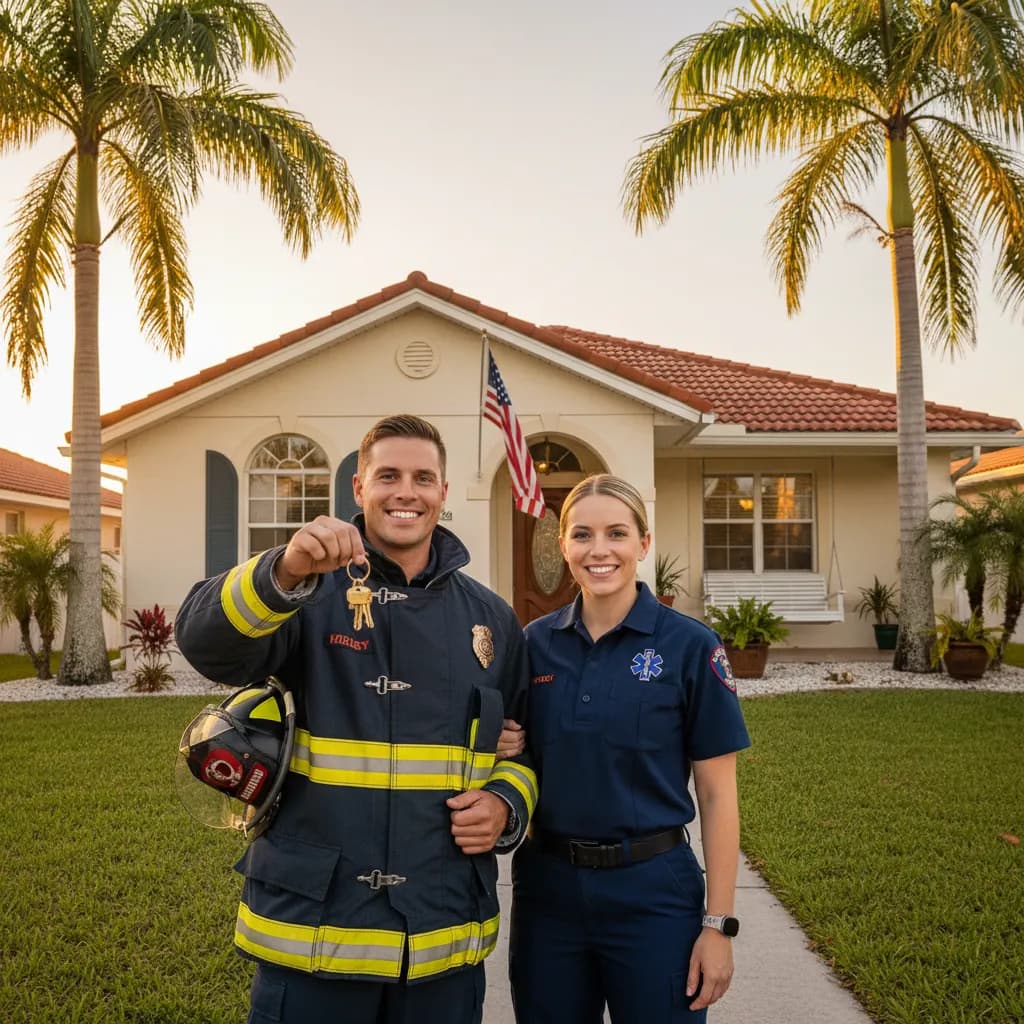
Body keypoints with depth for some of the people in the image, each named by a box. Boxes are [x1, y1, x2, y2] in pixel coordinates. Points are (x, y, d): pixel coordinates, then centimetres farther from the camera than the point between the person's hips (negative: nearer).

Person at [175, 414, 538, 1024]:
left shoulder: (491, 616, 7)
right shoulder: (315, 594, -5)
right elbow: (209, 645, -23)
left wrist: (507, 803, -4)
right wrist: (286, 571, -40)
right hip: (311, 925, -3)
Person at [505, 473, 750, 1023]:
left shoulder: (689, 646, -8)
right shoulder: (535, 643, 1)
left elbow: (717, 795, -6)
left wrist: (718, 924, -7)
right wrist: (504, 749, -10)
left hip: (652, 891, -3)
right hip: (547, 889, 3)